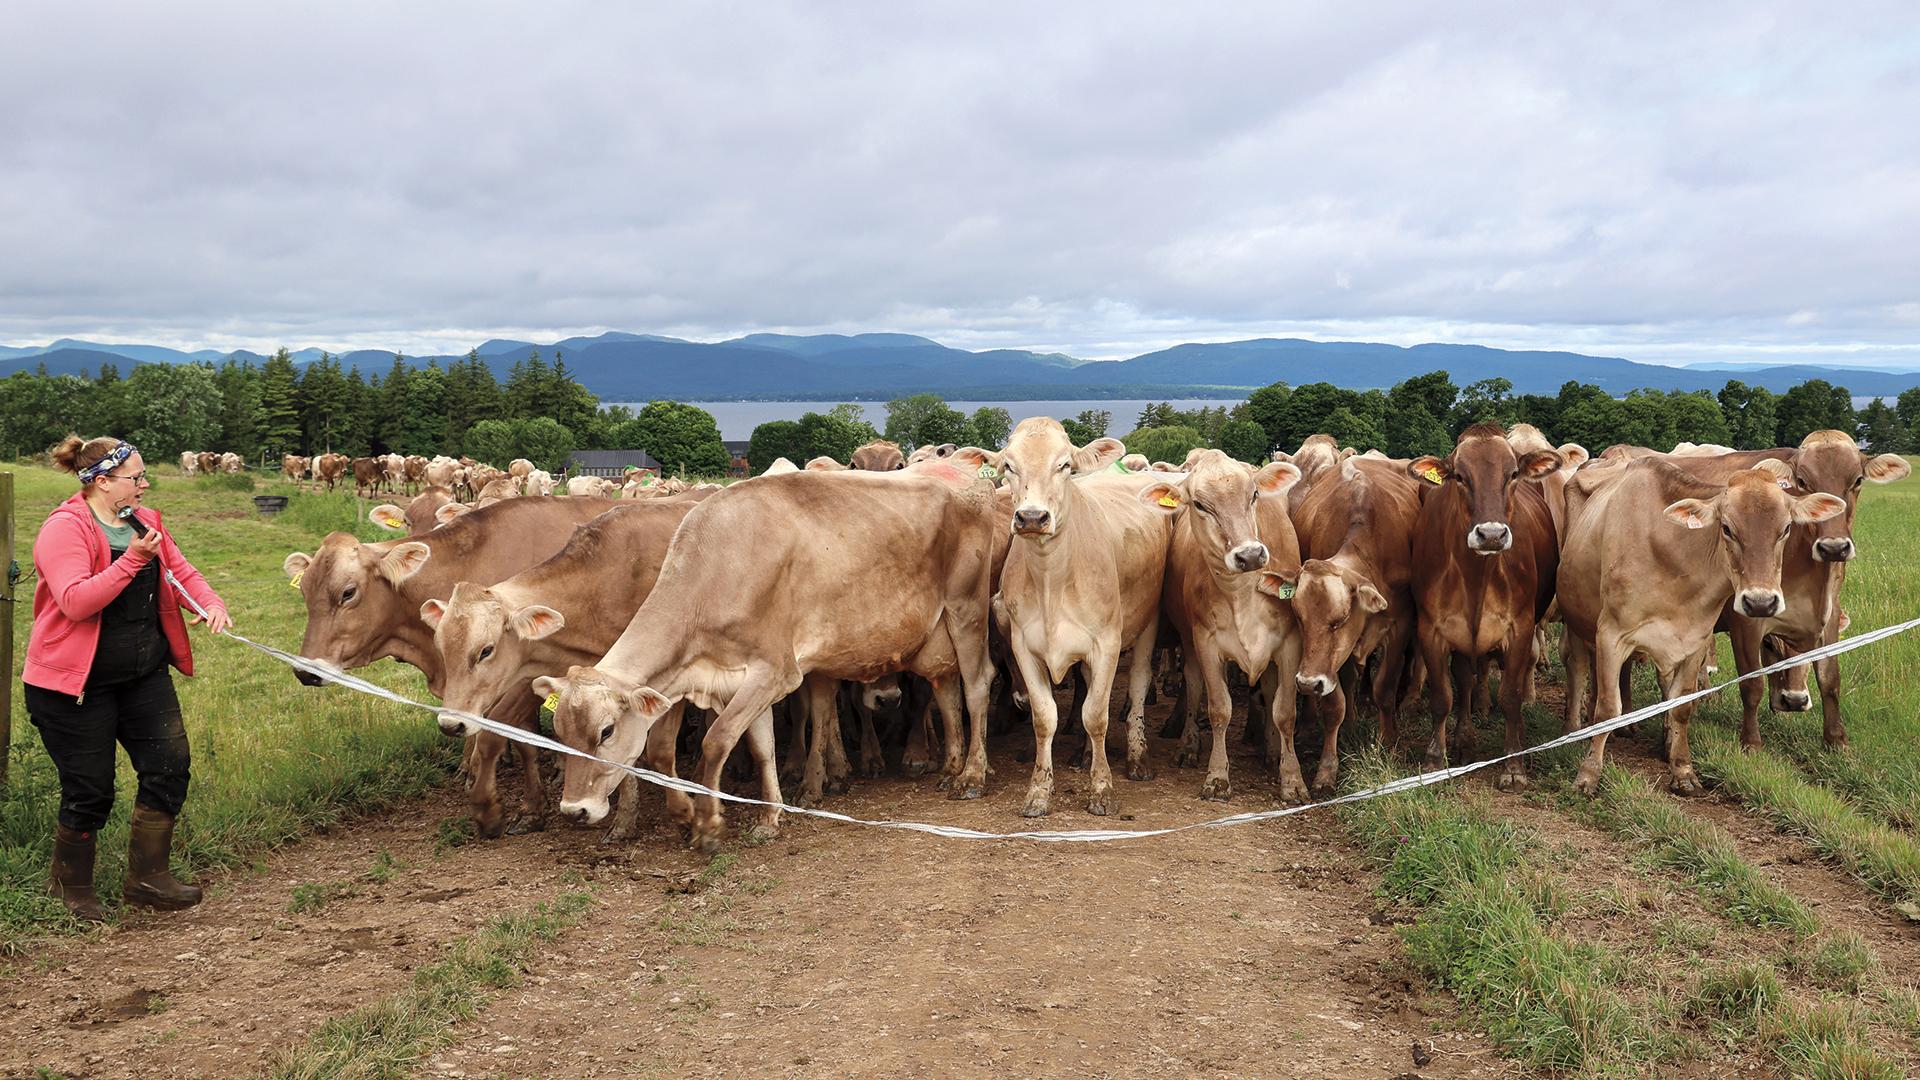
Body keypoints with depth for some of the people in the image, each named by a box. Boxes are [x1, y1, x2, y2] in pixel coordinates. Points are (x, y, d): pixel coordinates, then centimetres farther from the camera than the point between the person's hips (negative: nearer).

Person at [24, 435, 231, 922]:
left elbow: (182, 572, 10)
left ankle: (147, 877, 15)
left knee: (169, 767, 1)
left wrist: (211, 603, -10)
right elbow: (76, 602, -26)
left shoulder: (145, 520, 8)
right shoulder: (65, 529, -16)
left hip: (144, 675, 7)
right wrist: (132, 559, -31)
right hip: (76, 683, -7)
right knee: (90, 790, 1)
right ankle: (71, 886, 25)